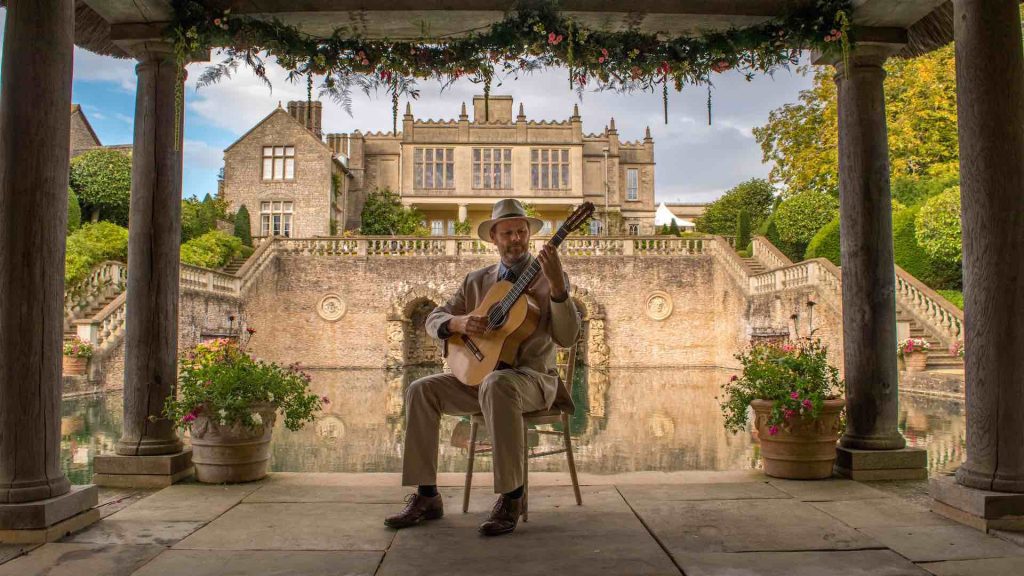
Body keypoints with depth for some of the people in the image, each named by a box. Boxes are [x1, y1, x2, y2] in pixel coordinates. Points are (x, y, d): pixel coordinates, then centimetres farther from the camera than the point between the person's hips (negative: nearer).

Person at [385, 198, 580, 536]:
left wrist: (557, 286, -27)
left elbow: (566, 338, -12)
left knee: (497, 385, -38)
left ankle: (511, 498, -29)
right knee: (421, 390, -17)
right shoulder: (477, 280, 12)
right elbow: (433, 319, 11)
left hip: (533, 377, -5)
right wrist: (458, 323, -12)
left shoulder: (549, 278, 0)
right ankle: (426, 497, -10)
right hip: (479, 373, 5)